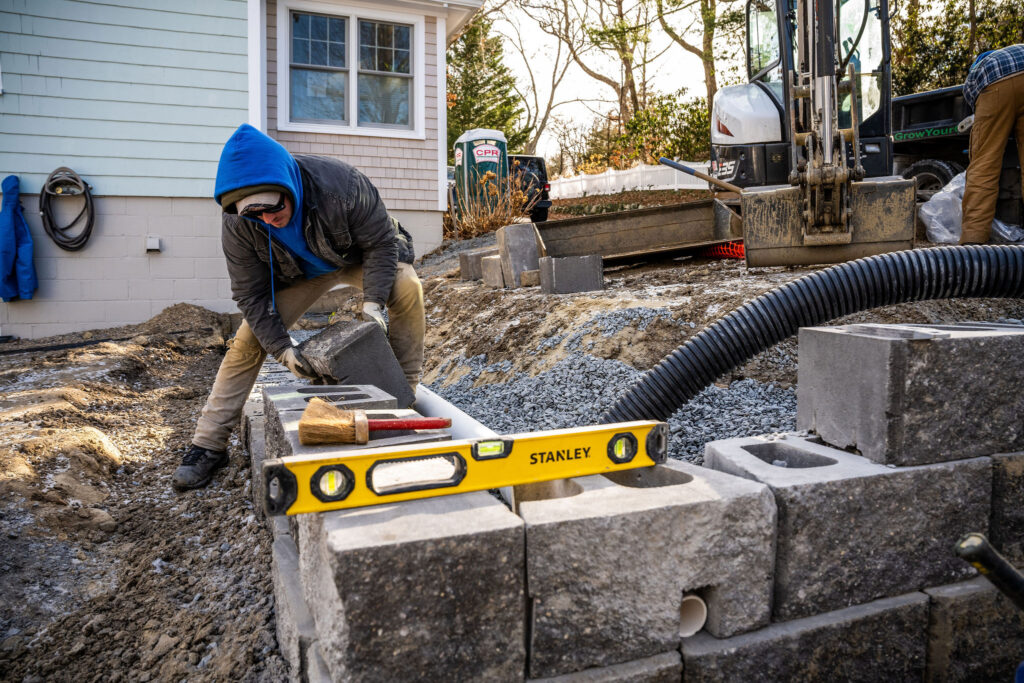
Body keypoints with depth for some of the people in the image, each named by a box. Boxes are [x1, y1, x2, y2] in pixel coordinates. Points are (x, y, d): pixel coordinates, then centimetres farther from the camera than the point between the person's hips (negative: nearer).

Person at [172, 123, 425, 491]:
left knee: (407, 288, -31)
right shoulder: (237, 225, -29)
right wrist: (282, 349, -25)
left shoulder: (341, 184, -38)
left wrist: (372, 302, -36)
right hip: (298, 276, 2)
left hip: (358, 259, -1)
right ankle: (207, 445, 2)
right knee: (248, 341, -9)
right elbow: (251, 295, -18)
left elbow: (381, 242, -25)